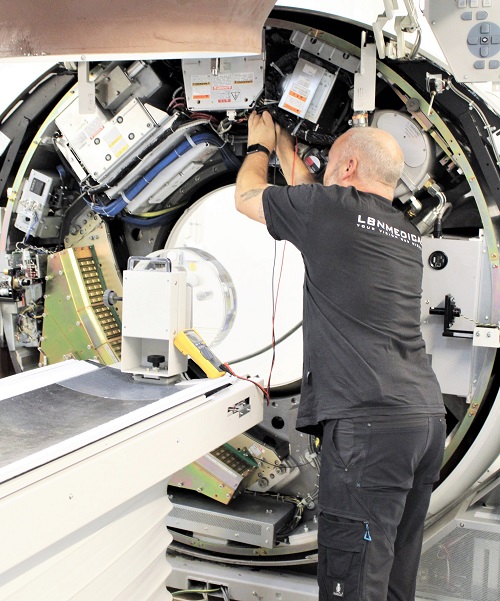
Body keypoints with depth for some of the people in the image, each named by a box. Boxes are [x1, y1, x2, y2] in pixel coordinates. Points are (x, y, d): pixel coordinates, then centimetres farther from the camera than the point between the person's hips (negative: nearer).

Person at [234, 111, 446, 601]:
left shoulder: (333, 207, -4)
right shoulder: (407, 233, 18)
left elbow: (246, 195, 14)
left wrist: (260, 145, 33)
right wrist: (286, 150, 46)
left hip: (369, 423, -8)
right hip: (426, 418, 9)